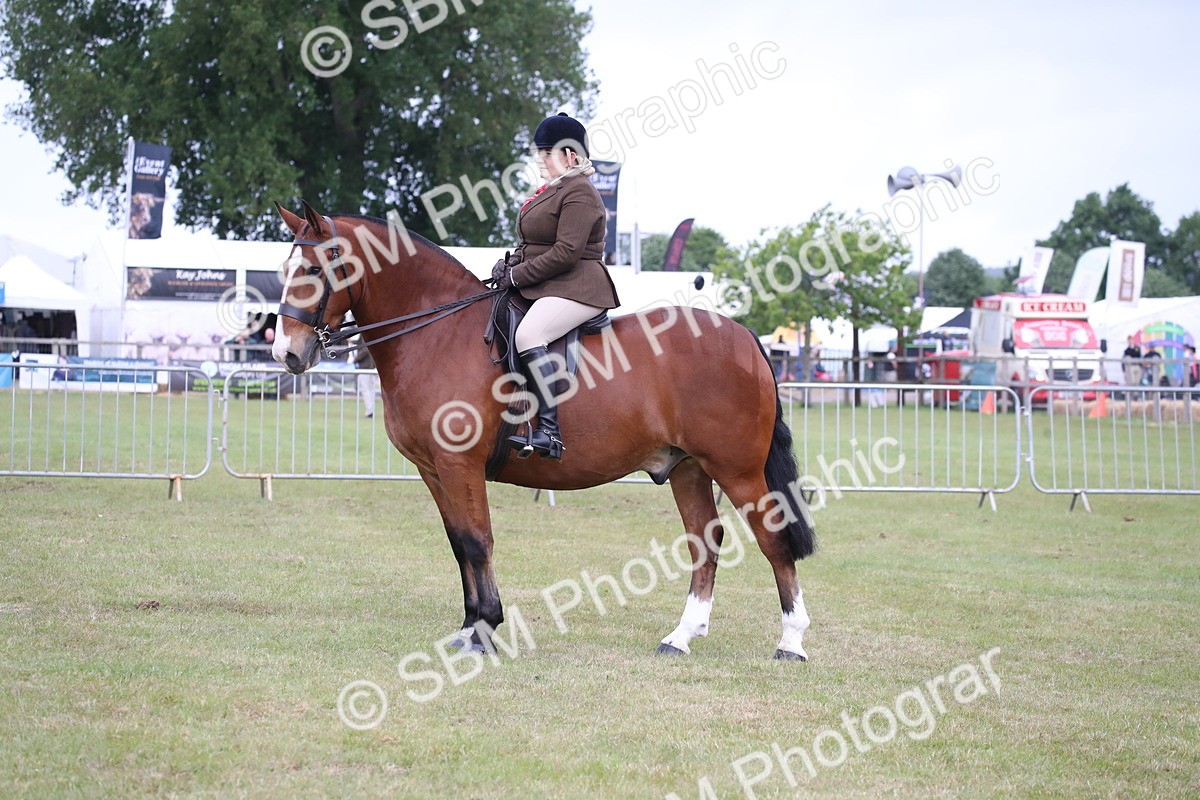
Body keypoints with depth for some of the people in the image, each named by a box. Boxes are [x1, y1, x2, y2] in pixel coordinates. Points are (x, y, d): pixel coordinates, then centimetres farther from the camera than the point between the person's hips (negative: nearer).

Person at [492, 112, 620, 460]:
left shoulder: (579, 193, -13)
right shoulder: (551, 191, 20)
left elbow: (565, 253, -21)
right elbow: (534, 245, 25)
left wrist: (518, 276, -17)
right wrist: (511, 263, 4)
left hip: (575, 288, -12)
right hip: (546, 288, 12)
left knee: (528, 334, -33)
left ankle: (550, 431, -38)